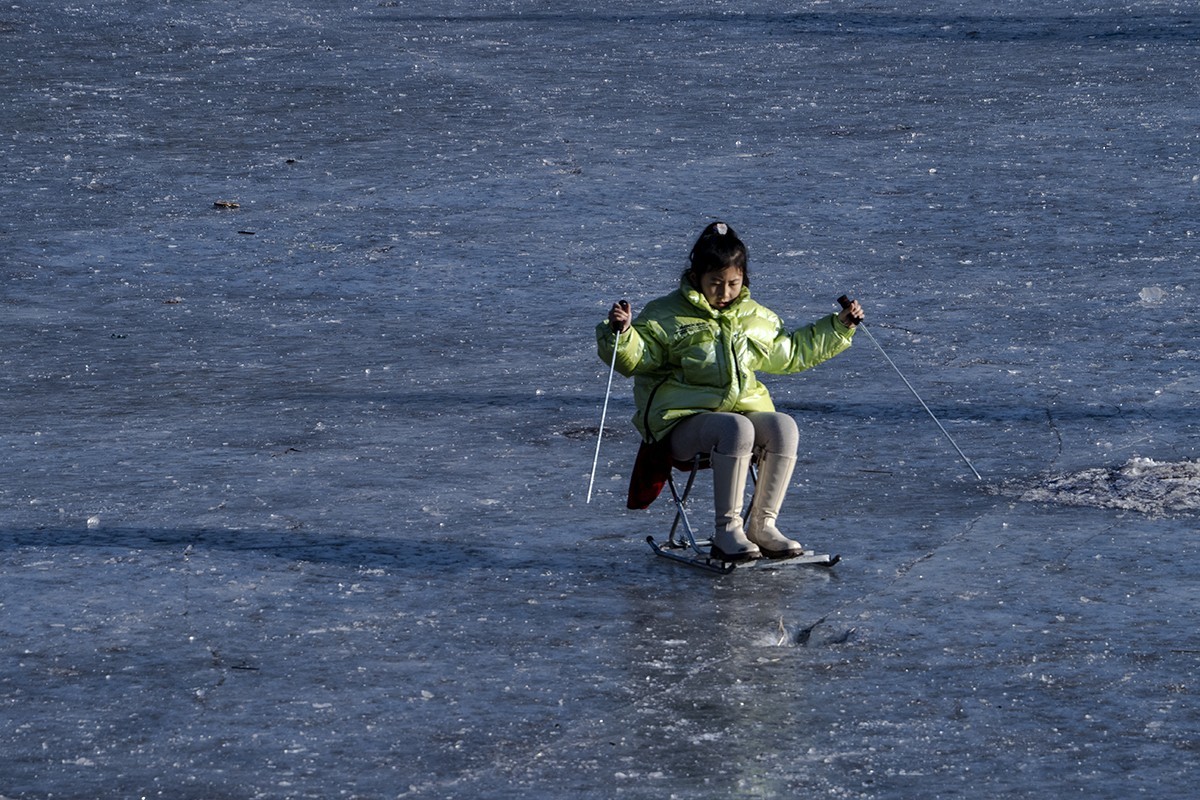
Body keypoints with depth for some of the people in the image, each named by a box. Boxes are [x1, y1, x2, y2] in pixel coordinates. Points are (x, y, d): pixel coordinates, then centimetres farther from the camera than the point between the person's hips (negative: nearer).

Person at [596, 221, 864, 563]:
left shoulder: (757, 319, 21)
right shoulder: (665, 316, 6)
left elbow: (792, 352, 34)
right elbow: (635, 357, -2)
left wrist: (839, 326, 28)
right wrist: (620, 331, -23)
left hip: (748, 410, 5)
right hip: (685, 419, -5)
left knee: (784, 427, -29)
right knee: (736, 429, -37)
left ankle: (763, 526, -20)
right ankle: (727, 530, -32)